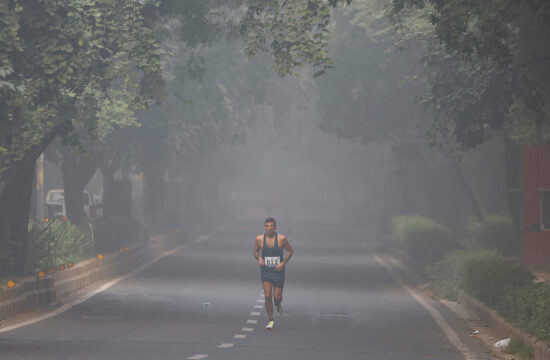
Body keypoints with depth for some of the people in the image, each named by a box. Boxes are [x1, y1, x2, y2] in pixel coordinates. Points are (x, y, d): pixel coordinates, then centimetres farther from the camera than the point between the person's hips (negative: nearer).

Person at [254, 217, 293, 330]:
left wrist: (283, 263, -11)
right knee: (268, 296, -10)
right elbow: (256, 251, 11)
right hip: (265, 271, 1)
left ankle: (278, 304, 39)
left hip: (278, 271, -1)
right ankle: (271, 321, 3)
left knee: (277, 297, 0)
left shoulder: (281, 238, -9)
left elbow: (290, 251, 2)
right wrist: (259, 258, -10)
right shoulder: (259, 239, -4)